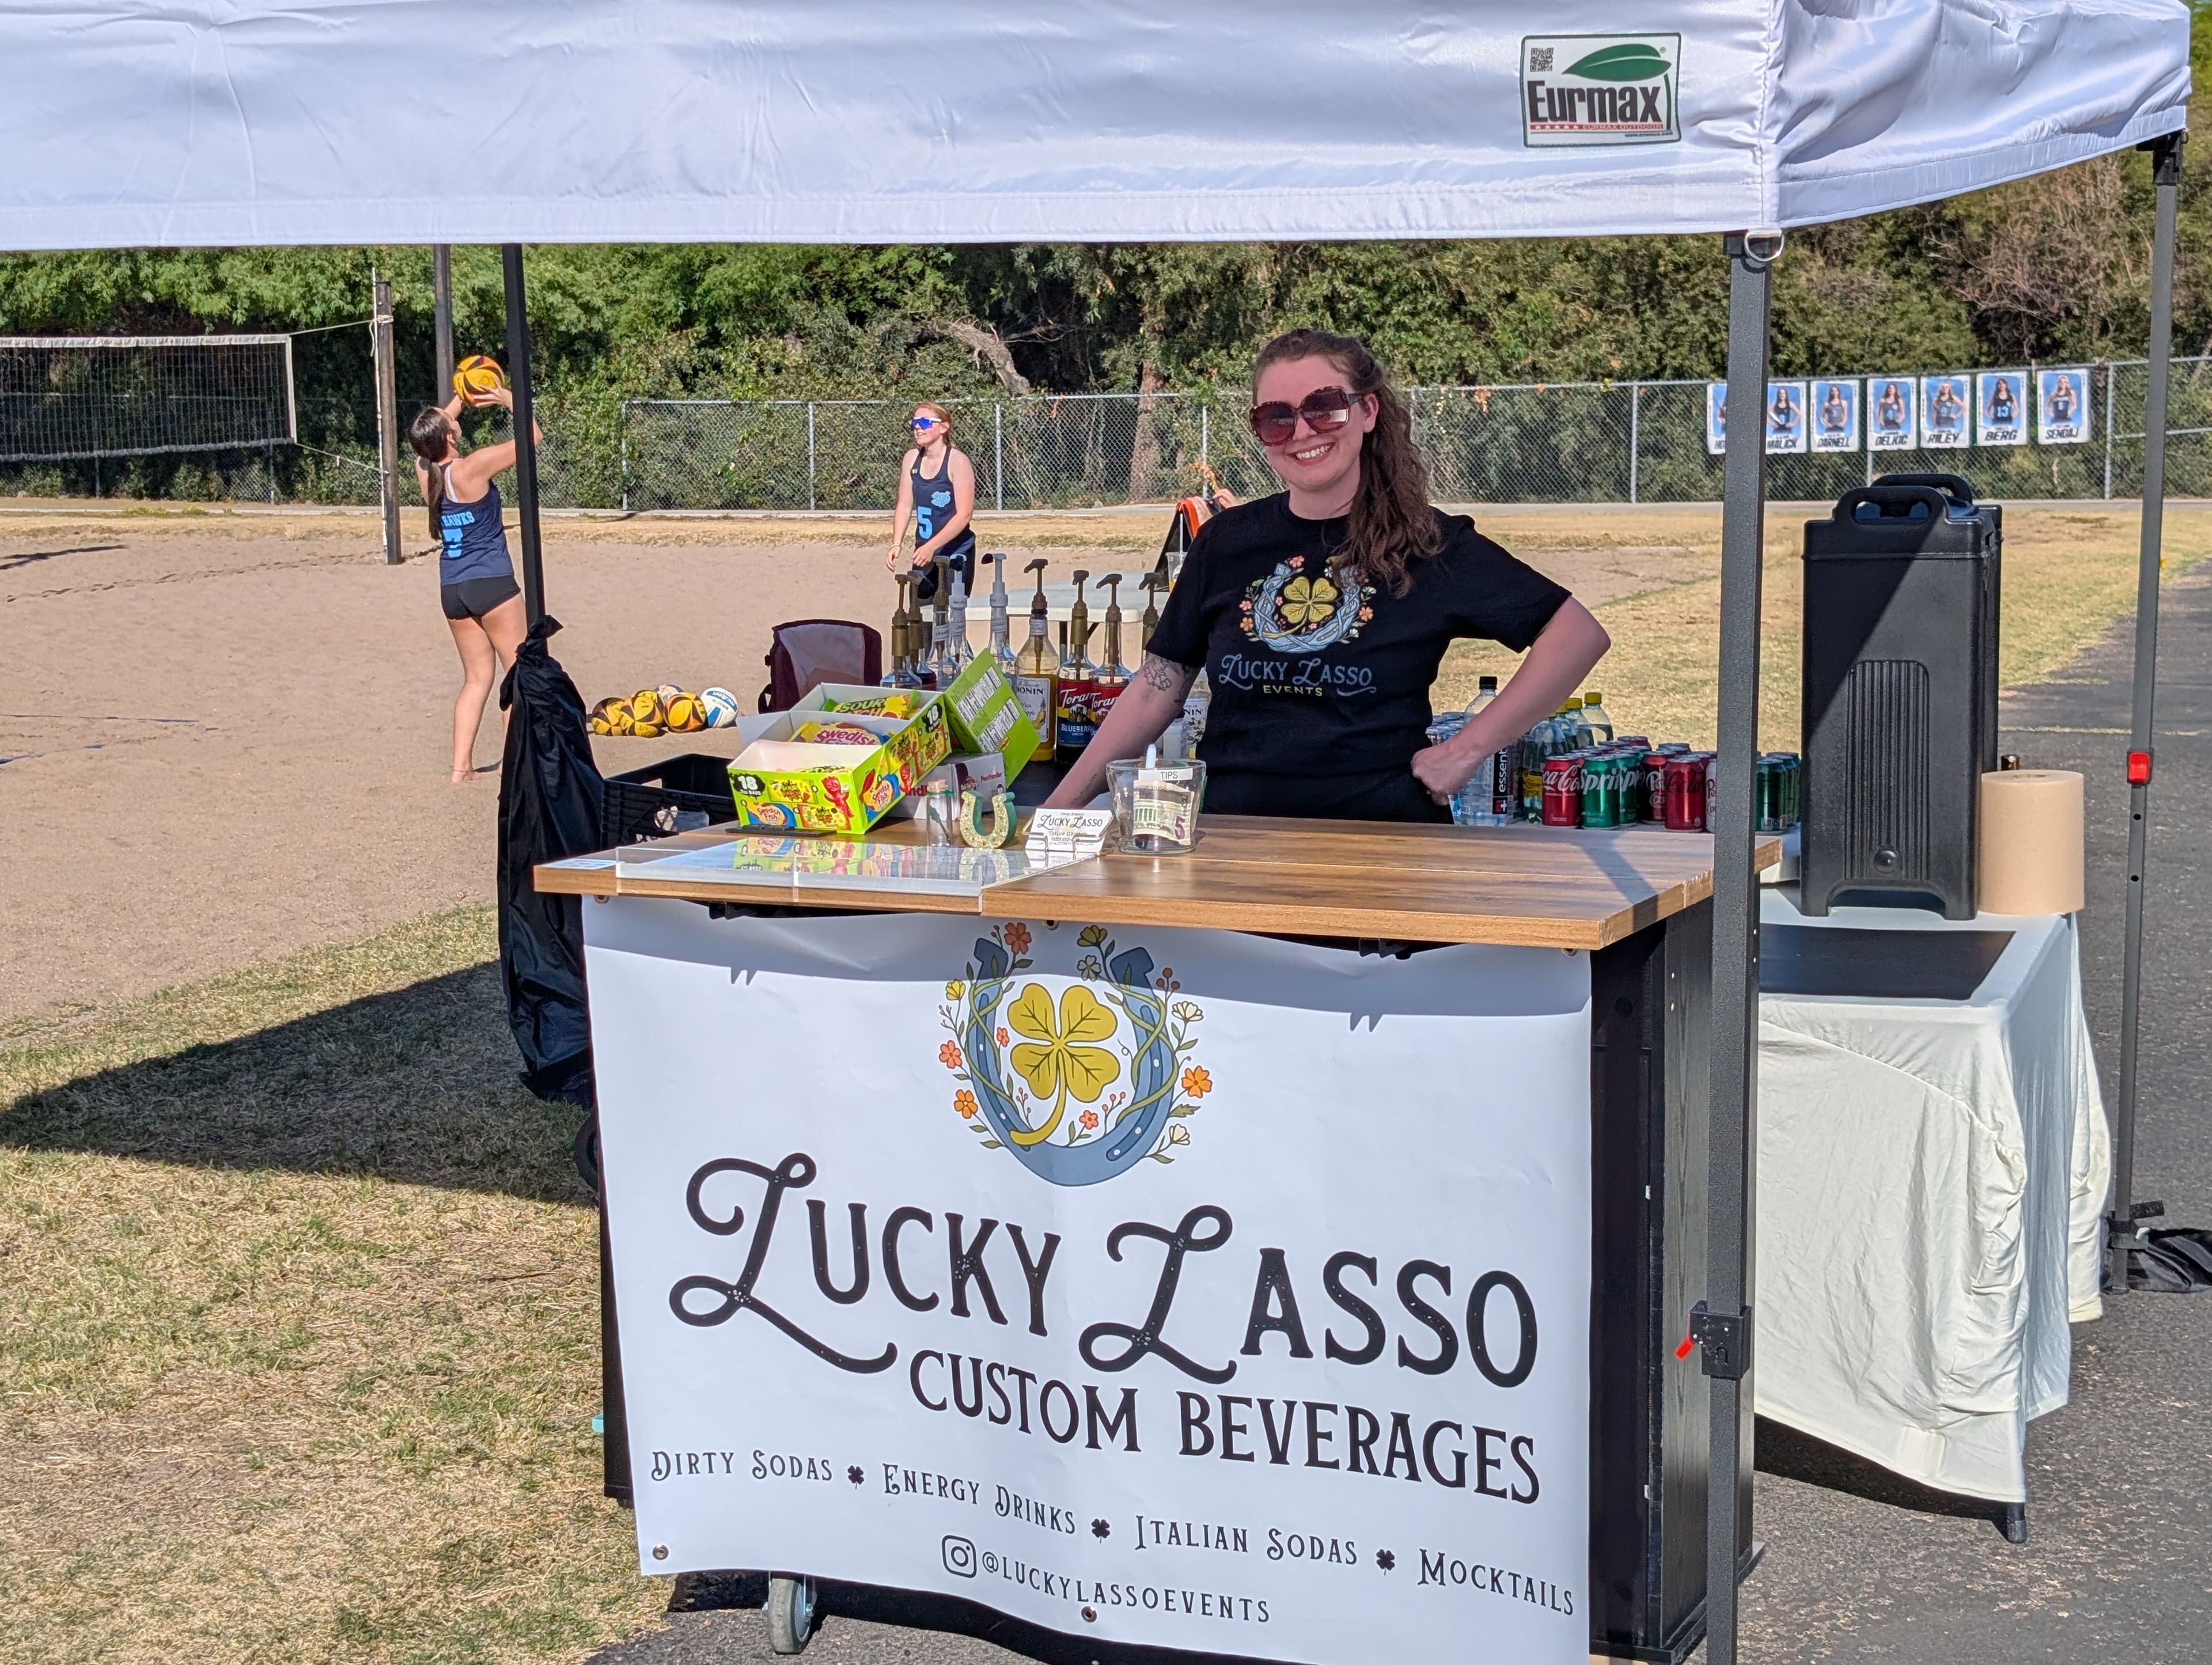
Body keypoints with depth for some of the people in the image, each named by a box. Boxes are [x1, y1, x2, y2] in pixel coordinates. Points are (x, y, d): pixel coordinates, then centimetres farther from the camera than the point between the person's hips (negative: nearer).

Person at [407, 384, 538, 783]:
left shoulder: (424, 469, 1)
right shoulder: (472, 467, -16)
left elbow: (437, 427, 25)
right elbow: (533, 436, -8)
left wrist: (462, 395, 23)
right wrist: (508, 400, 4)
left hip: (451, 588, 7)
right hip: (490, 582, -7)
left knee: (477, 677, 15)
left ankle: (461, 767, 10)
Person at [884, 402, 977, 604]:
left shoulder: (957, 461, -12)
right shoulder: (912, 459, 5)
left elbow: (964, 514, -17)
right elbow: (905, 506, 6)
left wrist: (932, 547, -23)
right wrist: (896, 545, -8)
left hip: (956, 556, -6)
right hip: (924, 556, 6)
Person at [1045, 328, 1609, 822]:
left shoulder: (1432, 547, 2)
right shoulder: (1227, 542, 10)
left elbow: (1579, 634, 2)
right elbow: (1157, 687, 13)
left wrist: (1467, 749, -4)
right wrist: (1058, 810, 7)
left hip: (1382, 839, -2)